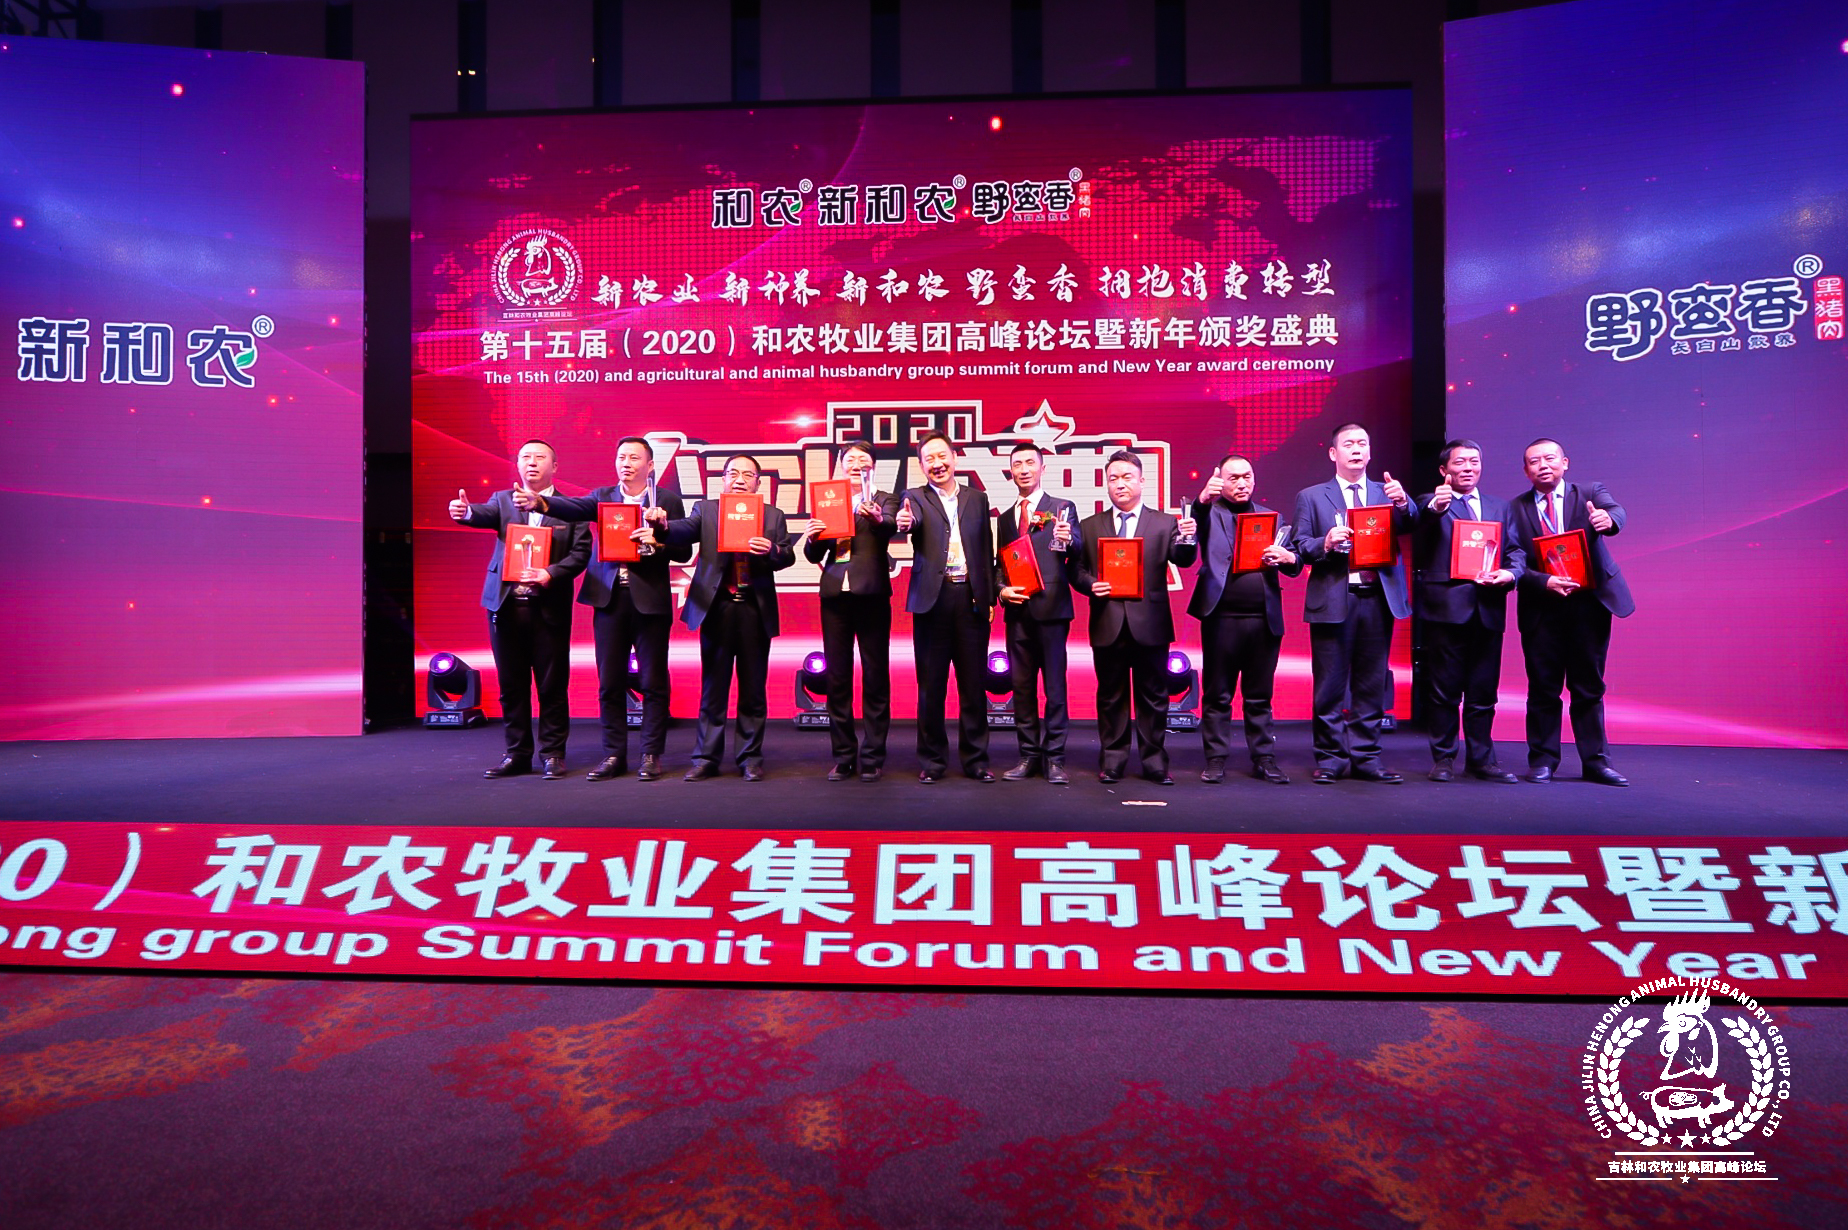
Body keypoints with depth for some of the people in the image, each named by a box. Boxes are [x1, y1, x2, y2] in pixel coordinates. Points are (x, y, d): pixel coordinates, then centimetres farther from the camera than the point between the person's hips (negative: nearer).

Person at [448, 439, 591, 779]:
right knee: (511, 685, 8)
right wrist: (465, 511, -32)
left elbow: (581, 552, -3)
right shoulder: (503, 500, 12)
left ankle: (553, 754, 13)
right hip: (506, 605, 3)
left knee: (552, 684, 2)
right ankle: (517, 754, 18)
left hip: (549, 608, -2)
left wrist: (551, 574, -18)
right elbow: (485, 514, -9)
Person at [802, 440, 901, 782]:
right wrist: (812, 539, -12)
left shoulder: (884, 500, 8)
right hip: (835, 594, 3)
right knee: (837, 677, 5)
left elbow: (891, 527, -15)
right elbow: (813, 556, 10)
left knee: (875, 677, 0)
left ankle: (872, 757, 7)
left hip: (871, 593, -3)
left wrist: (877, 519, -37)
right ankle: (843, 756, 13)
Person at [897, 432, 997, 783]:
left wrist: (989, 598, 4)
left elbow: (987, 551, 12)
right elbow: (913, 521, -16)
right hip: (933, 598, -1)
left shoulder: (977, 498, 14)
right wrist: (906, 523, -40)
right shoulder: (916, 498, 8)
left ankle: (975, 759, 14)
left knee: (973, 682, 5)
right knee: (931, 684, 3)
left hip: (971, 598, 2)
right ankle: (932, 760, 13)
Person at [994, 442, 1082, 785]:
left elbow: (1075, 551, -10)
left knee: (1054, 686, -2)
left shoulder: (1062, 508, 4)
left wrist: (1068, 540, -32)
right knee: (1021, 686, 8)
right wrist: (1001, 589, -1)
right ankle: (1029, 755, 16)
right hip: (1017, 610, 5)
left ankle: (1054, 758, 5)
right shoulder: (1006, 517, 18)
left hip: (1050, 607, -4)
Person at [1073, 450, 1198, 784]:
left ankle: (1154, 762, 14)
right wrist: (1091, 584, -13)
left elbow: (1182, 560, -8)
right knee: (1111, 697, 8)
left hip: (1150, 625, -1)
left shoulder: (1165, 523, 6)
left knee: (1153, 697, 5)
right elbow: (1078, 570, 8)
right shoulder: (1090, 527, 11)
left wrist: (1188, 539, -28)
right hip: (1108, 625, 1)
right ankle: (1112, 761, 16)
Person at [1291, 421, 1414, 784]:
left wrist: (1403, 504, -24)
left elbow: (1408, 527, -5)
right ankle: (1330, 758, 10)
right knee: (1330, 685, 2)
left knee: (1371, 684, 8)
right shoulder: (1311, 497, 7)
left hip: (1379, 600, 3)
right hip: (1333, 601, -2)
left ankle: (1365, 757, 15)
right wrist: (1325, 543, -18)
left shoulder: (1387, 492, 13)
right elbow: (1298, 547, 0)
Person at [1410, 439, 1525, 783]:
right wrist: (1435, 508, -36)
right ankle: (1443, 758, 11)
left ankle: (1481, 759, 17)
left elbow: (1516, 551, 13)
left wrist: (1510, 573, -9)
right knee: (1444, 690, 1)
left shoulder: (1501, 507, 19)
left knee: (1483, 691, 8)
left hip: (1488, 609, 4)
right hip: (1446, 607, -4)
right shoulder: (1431, 504, 4)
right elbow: (1421, 545, -16)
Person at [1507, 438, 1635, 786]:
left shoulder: (1590, 493, 4)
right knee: (1543, 688, 5)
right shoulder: (1516, 508, 3)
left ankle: (1595, 761, 16)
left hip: (1589, 601, 0)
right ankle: (1542, 761, 15)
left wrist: (1608, 520, -41)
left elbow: (1616, 513, -17)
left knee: (1589, 687, 7)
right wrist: (1544, 582, -20)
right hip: (1541, 607, 0)